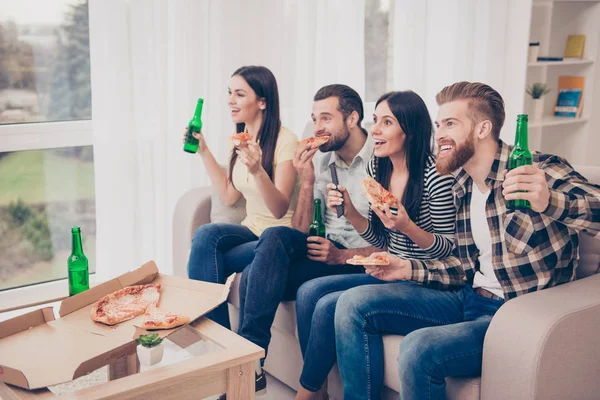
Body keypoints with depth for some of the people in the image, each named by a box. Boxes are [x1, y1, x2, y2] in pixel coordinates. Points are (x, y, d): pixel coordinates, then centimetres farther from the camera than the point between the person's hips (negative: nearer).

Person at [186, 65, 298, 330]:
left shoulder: (285, 141, -16)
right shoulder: (242, 139, 7)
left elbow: (280, 210, -22)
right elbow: (229, 196, 11)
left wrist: (257, 170, -38)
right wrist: (204, 152, 8)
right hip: (252, 230, 7)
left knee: (205, 259, -23)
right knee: (205, 235, -23)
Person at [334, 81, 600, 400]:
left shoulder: (539, 170, -12)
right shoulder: (462, 188, 10)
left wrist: (550, 201, -44)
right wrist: (409, 269, 1)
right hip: (469, 299, 8)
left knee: (419, 347, -32)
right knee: (355, 304, -1)